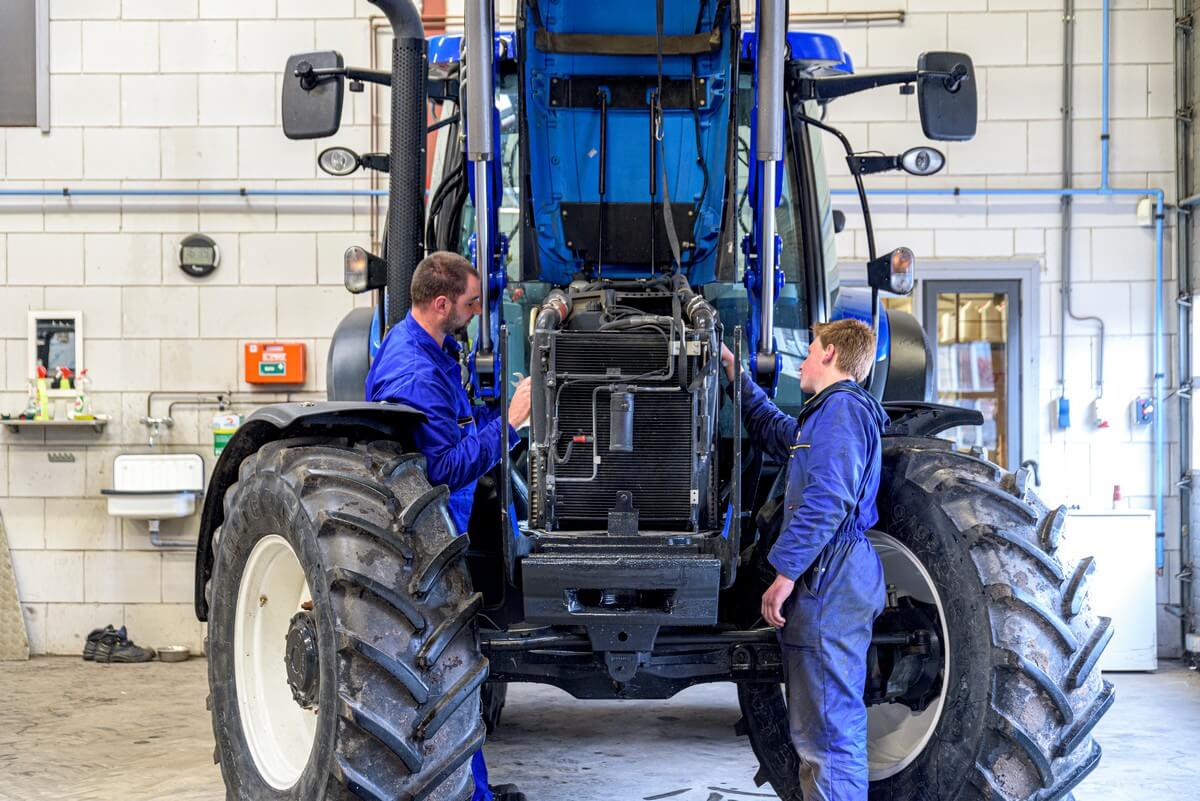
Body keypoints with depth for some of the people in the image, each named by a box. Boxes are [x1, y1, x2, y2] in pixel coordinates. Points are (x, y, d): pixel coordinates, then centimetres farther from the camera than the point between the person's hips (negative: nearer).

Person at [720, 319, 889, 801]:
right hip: (831, 581, 11)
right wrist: (735, 376, 43)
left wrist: (786, 571, -22)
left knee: (827, 730, -11)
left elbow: (828, 499, -22)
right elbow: (774, 432, 42)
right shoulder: (831, 411, 23)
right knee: (821, 728, 15)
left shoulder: (841, 406, -10)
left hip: (829, 580, -11)